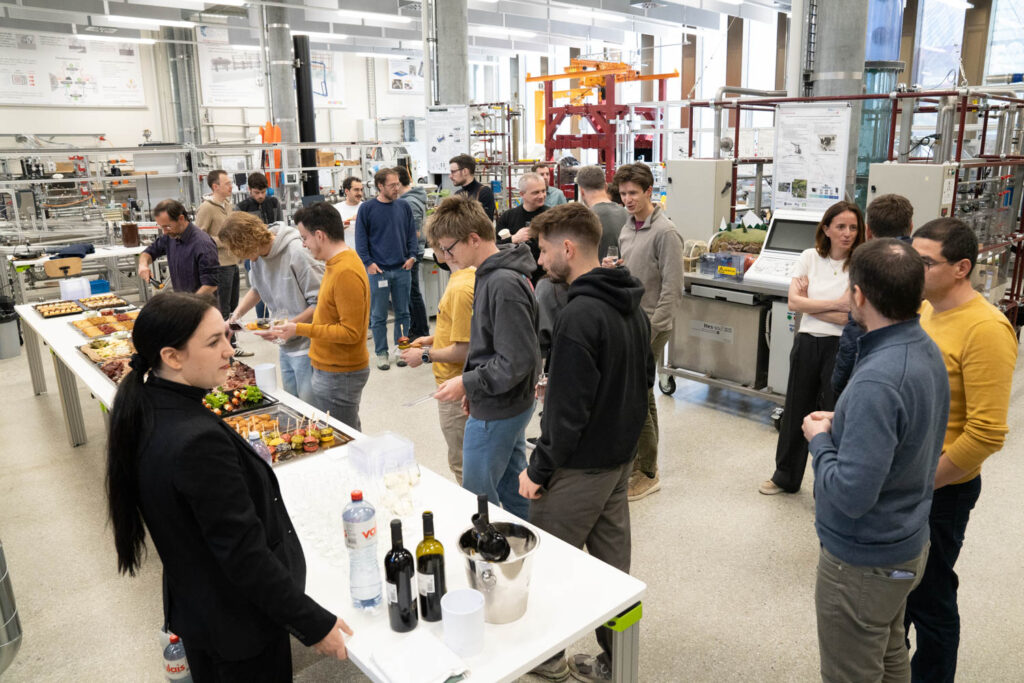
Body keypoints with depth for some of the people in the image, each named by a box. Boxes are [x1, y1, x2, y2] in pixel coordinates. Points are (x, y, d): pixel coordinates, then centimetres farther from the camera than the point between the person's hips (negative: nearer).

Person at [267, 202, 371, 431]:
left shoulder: (346, 273, -22)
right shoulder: (336, 263, 10)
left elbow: (351, 332, -23)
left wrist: (300, 329, -20)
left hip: (339, 375, -10)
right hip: (331, 369, 10)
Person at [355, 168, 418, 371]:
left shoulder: (404, 207, 8)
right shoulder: (367, 209, -2)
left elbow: (412, 234, 12)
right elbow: (361, 239, -1)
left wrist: (412, 256, -1)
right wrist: (368, 262, -10)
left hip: (402, 269, 3)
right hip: (377, 270, -3)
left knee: (403, 313, 10)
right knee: (378, 315, 4)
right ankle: (381, 353, 15)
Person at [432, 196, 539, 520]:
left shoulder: (504, 284, -24)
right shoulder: (493, 274, 7)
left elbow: (517, 361, -25)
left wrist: (468, 383, -17)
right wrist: (474, 386, 14)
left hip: (495, 414, -10)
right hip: (512, 406, 10)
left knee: (476, 497, 4)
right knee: (513, 489, 21)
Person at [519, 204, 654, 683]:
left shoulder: (579, 315, -24)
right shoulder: (632, 306, 4)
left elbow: (569, 410, -24)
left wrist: (538, 470, -13)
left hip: (581, 464, -9)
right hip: (621, 457, 9)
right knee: (612, 562, 18)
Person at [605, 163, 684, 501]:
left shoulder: (665, 232, -14)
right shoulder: (627, 228, 12)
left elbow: (672, 289, -17)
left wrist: (650, 331, -19)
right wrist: (612, 270, 1)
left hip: (650, 327, -8)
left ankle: (647, 474, 8)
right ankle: (644, 462, 29)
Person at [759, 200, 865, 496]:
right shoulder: (810, 258, 2)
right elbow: (794, 302, -7)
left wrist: (809, 304, -12)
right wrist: (836, 304, -14)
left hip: (841, 348, -3)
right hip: (807, 343, 3)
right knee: (796, 410, 15)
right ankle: (786, 477, 34)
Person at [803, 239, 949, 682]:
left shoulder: (878, 381, -32)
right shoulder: (926, 351, -2)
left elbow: (851, 494, -32)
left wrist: (820, 439, -16)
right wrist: (841, 426, 2)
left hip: (865, 562, -9)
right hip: (907, 543, 9)